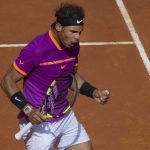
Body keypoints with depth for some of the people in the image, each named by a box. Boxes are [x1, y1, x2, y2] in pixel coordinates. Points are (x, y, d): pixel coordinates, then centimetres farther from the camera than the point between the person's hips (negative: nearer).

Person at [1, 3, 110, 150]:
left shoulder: (73, 46, 0)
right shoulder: (37, 49, -23)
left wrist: (93, 92, 4)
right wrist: (27, 109, -28)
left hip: (66, 118, 7)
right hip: (38, 122, -7)